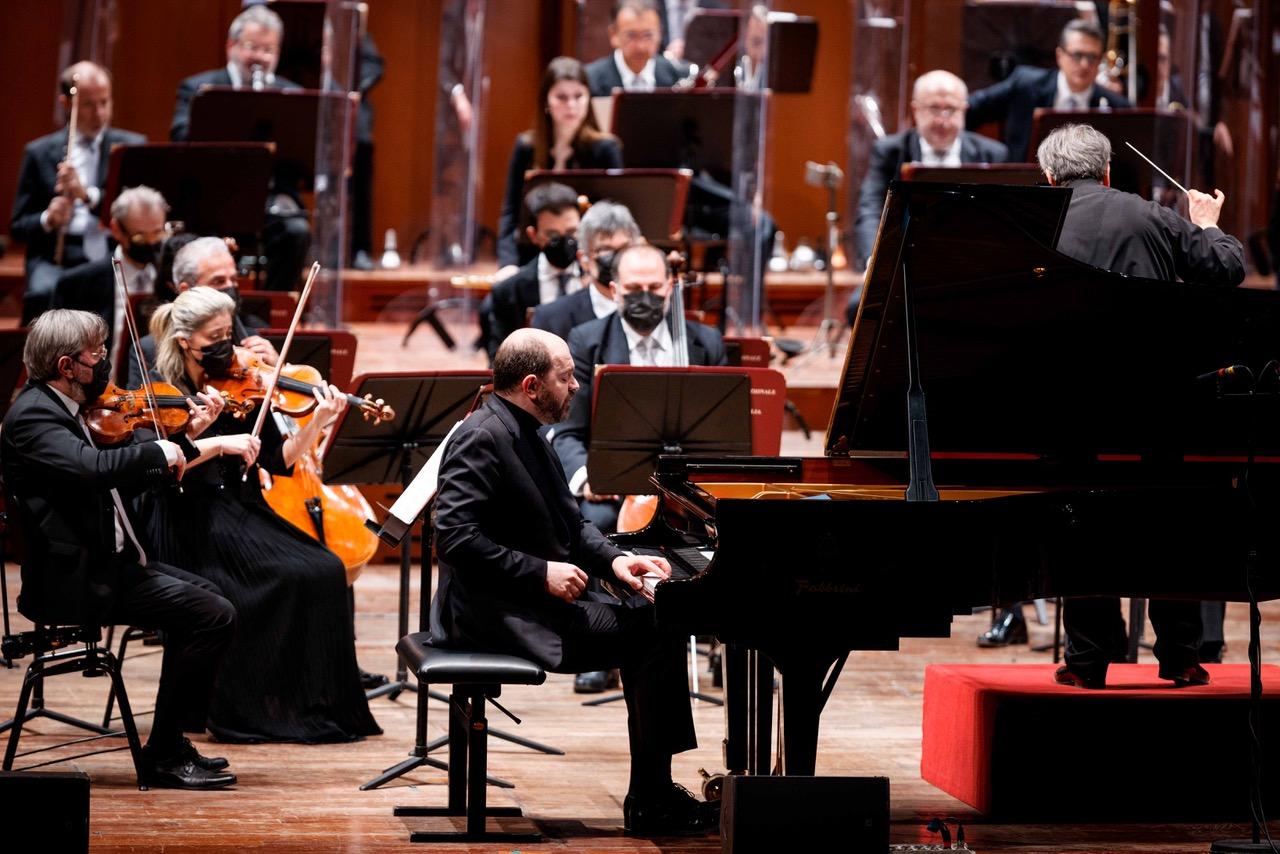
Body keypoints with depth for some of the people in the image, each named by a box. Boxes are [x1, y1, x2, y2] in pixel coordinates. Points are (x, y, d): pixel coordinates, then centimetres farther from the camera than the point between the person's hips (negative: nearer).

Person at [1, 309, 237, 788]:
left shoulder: (59, 409, 14)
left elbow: (126, 480, 19)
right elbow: (96, 467, -37)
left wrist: (187, 439, 10)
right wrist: (157, 451, -20)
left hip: (108, 563, 11)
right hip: (78, 581, -11)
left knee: (205, 598, 24)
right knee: (213, 615, -17)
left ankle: (172, 743, 23)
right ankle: (164, 756, -9)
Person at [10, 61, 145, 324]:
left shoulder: (132, 146, 12)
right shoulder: (40, 153, 13)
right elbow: (19, 227, 11)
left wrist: (88, 195, -16)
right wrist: (48, 219, -12)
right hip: (55, 258, 0)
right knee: (43, 293, -34)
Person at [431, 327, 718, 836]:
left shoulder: (524, 432, 14)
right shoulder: (483, 440, -18)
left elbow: (569, 522, 19)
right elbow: (456, 538, -26)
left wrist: (613, 559, 1)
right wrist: (542, 573, -24)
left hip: (533, 601, 11)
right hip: (496, 613, -11)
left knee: (649, 620, 6)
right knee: (656, 635, -15)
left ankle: (652, 795, 5)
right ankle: (651, 802, -9)